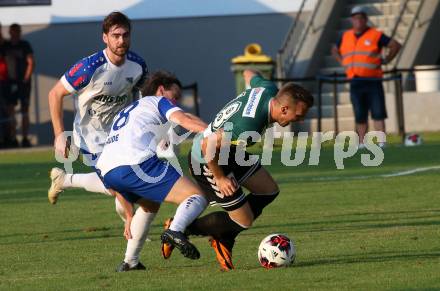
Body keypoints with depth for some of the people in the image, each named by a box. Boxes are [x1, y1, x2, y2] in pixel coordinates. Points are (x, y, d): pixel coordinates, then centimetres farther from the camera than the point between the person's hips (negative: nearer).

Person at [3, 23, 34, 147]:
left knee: (24, 111, -1)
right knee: (10, 110, -3)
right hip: (10, 82, 3)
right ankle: (13, 138, -1)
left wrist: (26, 79, -12)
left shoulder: (25, 45, -1)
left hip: (23, 82, -3)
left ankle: (25, 138, -1)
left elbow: (31, 63, -5)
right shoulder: (5, 46, 8)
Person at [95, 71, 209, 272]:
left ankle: (130, 262, 27)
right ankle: (176, 230, -36)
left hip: (106, 171, 7)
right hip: (136, 164, -7)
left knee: (149, 204, 35)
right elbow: (184, 120, -2)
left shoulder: (123, 114, 40)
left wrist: (129, 217, 38)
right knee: (198, 197, -6)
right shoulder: (158, 102, 22)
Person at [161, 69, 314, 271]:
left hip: (230, 154, 10)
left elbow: (249, 74, 12)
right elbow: (208, 145, -36)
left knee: (269, 191, 11)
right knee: (244, 221, -2)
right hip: (207, 163, -10)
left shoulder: (267, 89, -12)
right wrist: (219, 178, -22)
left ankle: (223, 240, 23)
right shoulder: (249, 127, -38)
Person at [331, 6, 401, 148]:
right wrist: (344, 63, 15)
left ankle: (381, 142, -10)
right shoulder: (346, 37, 12)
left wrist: (385, 60, -2)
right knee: (360, 116, 5)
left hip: (373, 81, -4)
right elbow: (335, 50, 29)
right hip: (355, 82, 4)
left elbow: (396, 45, 2)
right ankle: (362, 143, 10)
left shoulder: (376, 35, -1)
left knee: (378, 113, -8)